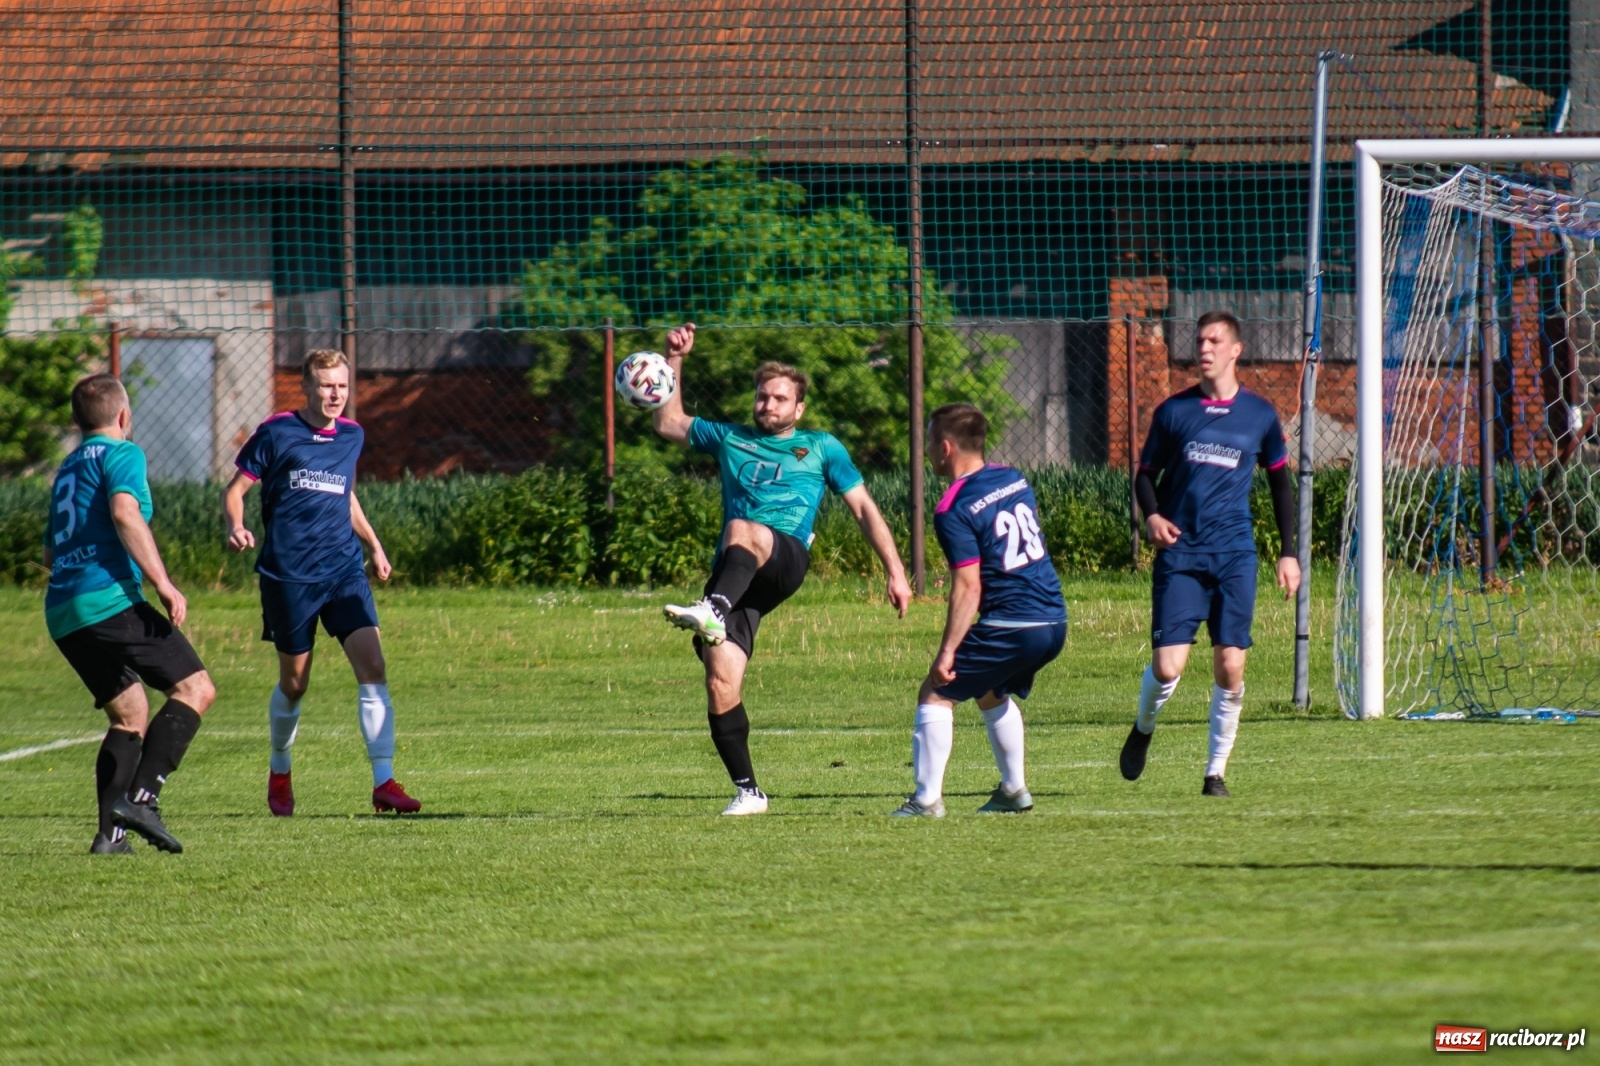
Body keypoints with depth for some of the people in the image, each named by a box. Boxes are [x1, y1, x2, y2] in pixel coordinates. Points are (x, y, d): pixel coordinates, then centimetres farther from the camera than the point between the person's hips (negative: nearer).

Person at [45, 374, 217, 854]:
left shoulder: (69, 467, 26)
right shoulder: (122, 454, 1)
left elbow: (51, 551, 33)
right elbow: (125, 513, -18)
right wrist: (162, 582, -19)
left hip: (62, 615, 9)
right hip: (109, 598, -8)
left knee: (130, 716, 16)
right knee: (195, 688, -7)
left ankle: (111, 833, 3)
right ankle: (140, 796, -23)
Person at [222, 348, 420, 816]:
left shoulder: (351, 435, 10)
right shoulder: (276, 433, -5)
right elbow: (235, 489, -1)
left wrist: (373, 545, 24)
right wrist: (235, 527, -21)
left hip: (344, 571, 3)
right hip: (289, 577, -3)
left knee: (372, 667, -13)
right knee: (293, 684, 7)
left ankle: (384, 783, -13)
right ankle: (279, 774, 33)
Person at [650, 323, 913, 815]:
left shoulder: (821, 448, 21)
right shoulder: (731, 440, 29)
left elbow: (864, 508, 19)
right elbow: (668, 423, 32)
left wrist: (895, 571, 11)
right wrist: (674, 361, 23)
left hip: (786, 558, -4)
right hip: (733, 575, 4)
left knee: (742, 531, -39)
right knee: (721, 686, -12)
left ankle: (711, 611, -64)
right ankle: (747, 791, -4)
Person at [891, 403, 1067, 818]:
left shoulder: (953, 511, -14)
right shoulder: (1014, 480, 9)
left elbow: (969, 588, -18)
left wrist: (947, 652, -16)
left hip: (1011, 627, -8)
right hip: (1054, 622, 8)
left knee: (936, 694, 2)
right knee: (992, 693, 30)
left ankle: (927, 798, -4)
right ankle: (1013, 791, 29)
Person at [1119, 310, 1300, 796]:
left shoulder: (1259, 414, 7)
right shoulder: (1173, 411, 4)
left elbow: (1280, 483, 17)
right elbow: (1145, 474, 12)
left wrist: (1288, 552, 12)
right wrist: (1152, 515, -9)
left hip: (1234, 555, 1)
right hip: (1180, 553, -1)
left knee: (1230, 666, -7)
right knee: (1167, 667, -10)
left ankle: (1217, 769, 8)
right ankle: (1143, 728, 22)